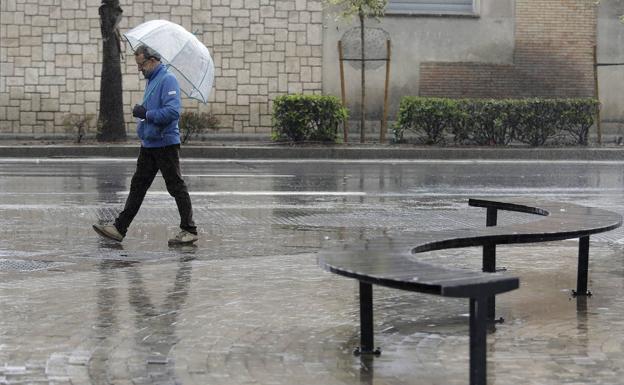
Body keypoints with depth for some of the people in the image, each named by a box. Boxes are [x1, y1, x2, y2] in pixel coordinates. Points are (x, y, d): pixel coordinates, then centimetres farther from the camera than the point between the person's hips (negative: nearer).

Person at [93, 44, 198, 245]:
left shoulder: (167, 80, -14)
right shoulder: (151, 80, 16)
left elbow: (173, 112, -25)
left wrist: (146, 114, -19)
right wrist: (141, 111, 10)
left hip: (165, 144, -9)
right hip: (148, 144, 10)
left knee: (177, 187, -2)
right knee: (137, 186, 8)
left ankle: (189, 230, 5)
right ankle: (119, 228, 10)